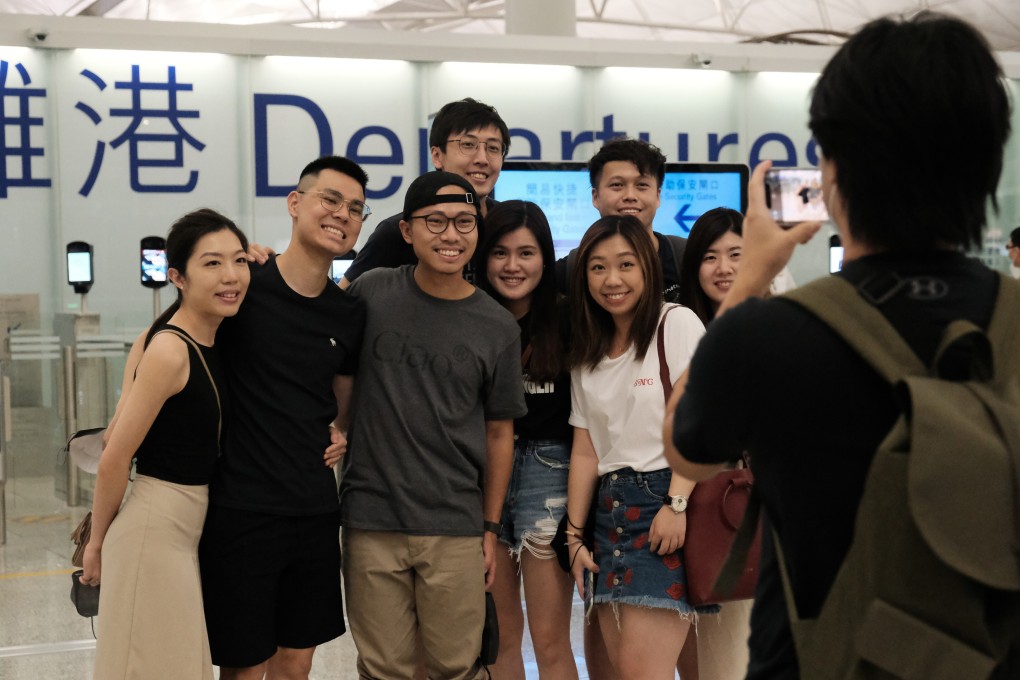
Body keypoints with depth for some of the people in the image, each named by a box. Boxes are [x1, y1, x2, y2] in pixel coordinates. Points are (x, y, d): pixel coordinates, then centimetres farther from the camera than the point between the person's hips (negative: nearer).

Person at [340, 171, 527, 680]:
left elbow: (499, 432, 7)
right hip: (370, 524, 0)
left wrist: (491, 528, 6)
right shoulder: (372, 293, -1)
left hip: (455, 531, 0)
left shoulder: (497, 327, 1)